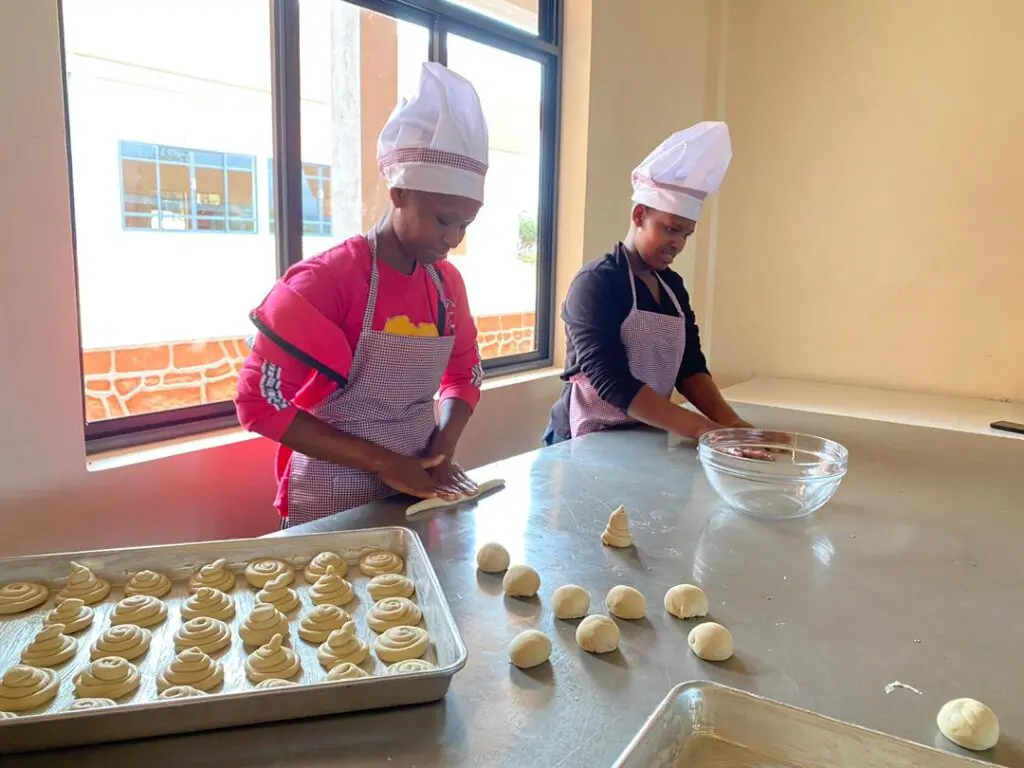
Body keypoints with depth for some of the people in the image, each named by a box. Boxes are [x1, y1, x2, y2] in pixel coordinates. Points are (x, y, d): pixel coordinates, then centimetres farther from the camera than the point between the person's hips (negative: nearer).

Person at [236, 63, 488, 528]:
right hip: (334, 504, -5)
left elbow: (464, 375, 12)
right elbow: (259, 402, -19)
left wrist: (442, 449, -7)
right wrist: (382, 462, -20)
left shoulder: (447, 282, 0)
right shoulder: (326, 279, -18)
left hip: (416, 492, 6)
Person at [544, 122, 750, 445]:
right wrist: (699, 428, -26)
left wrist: (727, 420, -11)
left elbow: (690, 366, 6)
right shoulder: (595, 282, -12)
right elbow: (613, 381, -21)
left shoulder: (672, 285, 10)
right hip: (588, 443, -6)